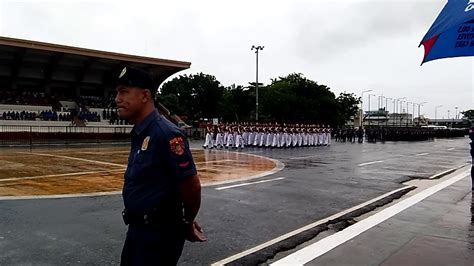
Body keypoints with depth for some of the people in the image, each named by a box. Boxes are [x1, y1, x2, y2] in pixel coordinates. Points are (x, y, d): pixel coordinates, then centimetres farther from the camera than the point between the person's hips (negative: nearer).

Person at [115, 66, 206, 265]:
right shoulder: (138, 134, 7)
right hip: (137, 229, 9)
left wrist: (188, 224, -5)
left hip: (160, 233, -9)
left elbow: (192, 186, -22)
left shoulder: (166, 133, -23)